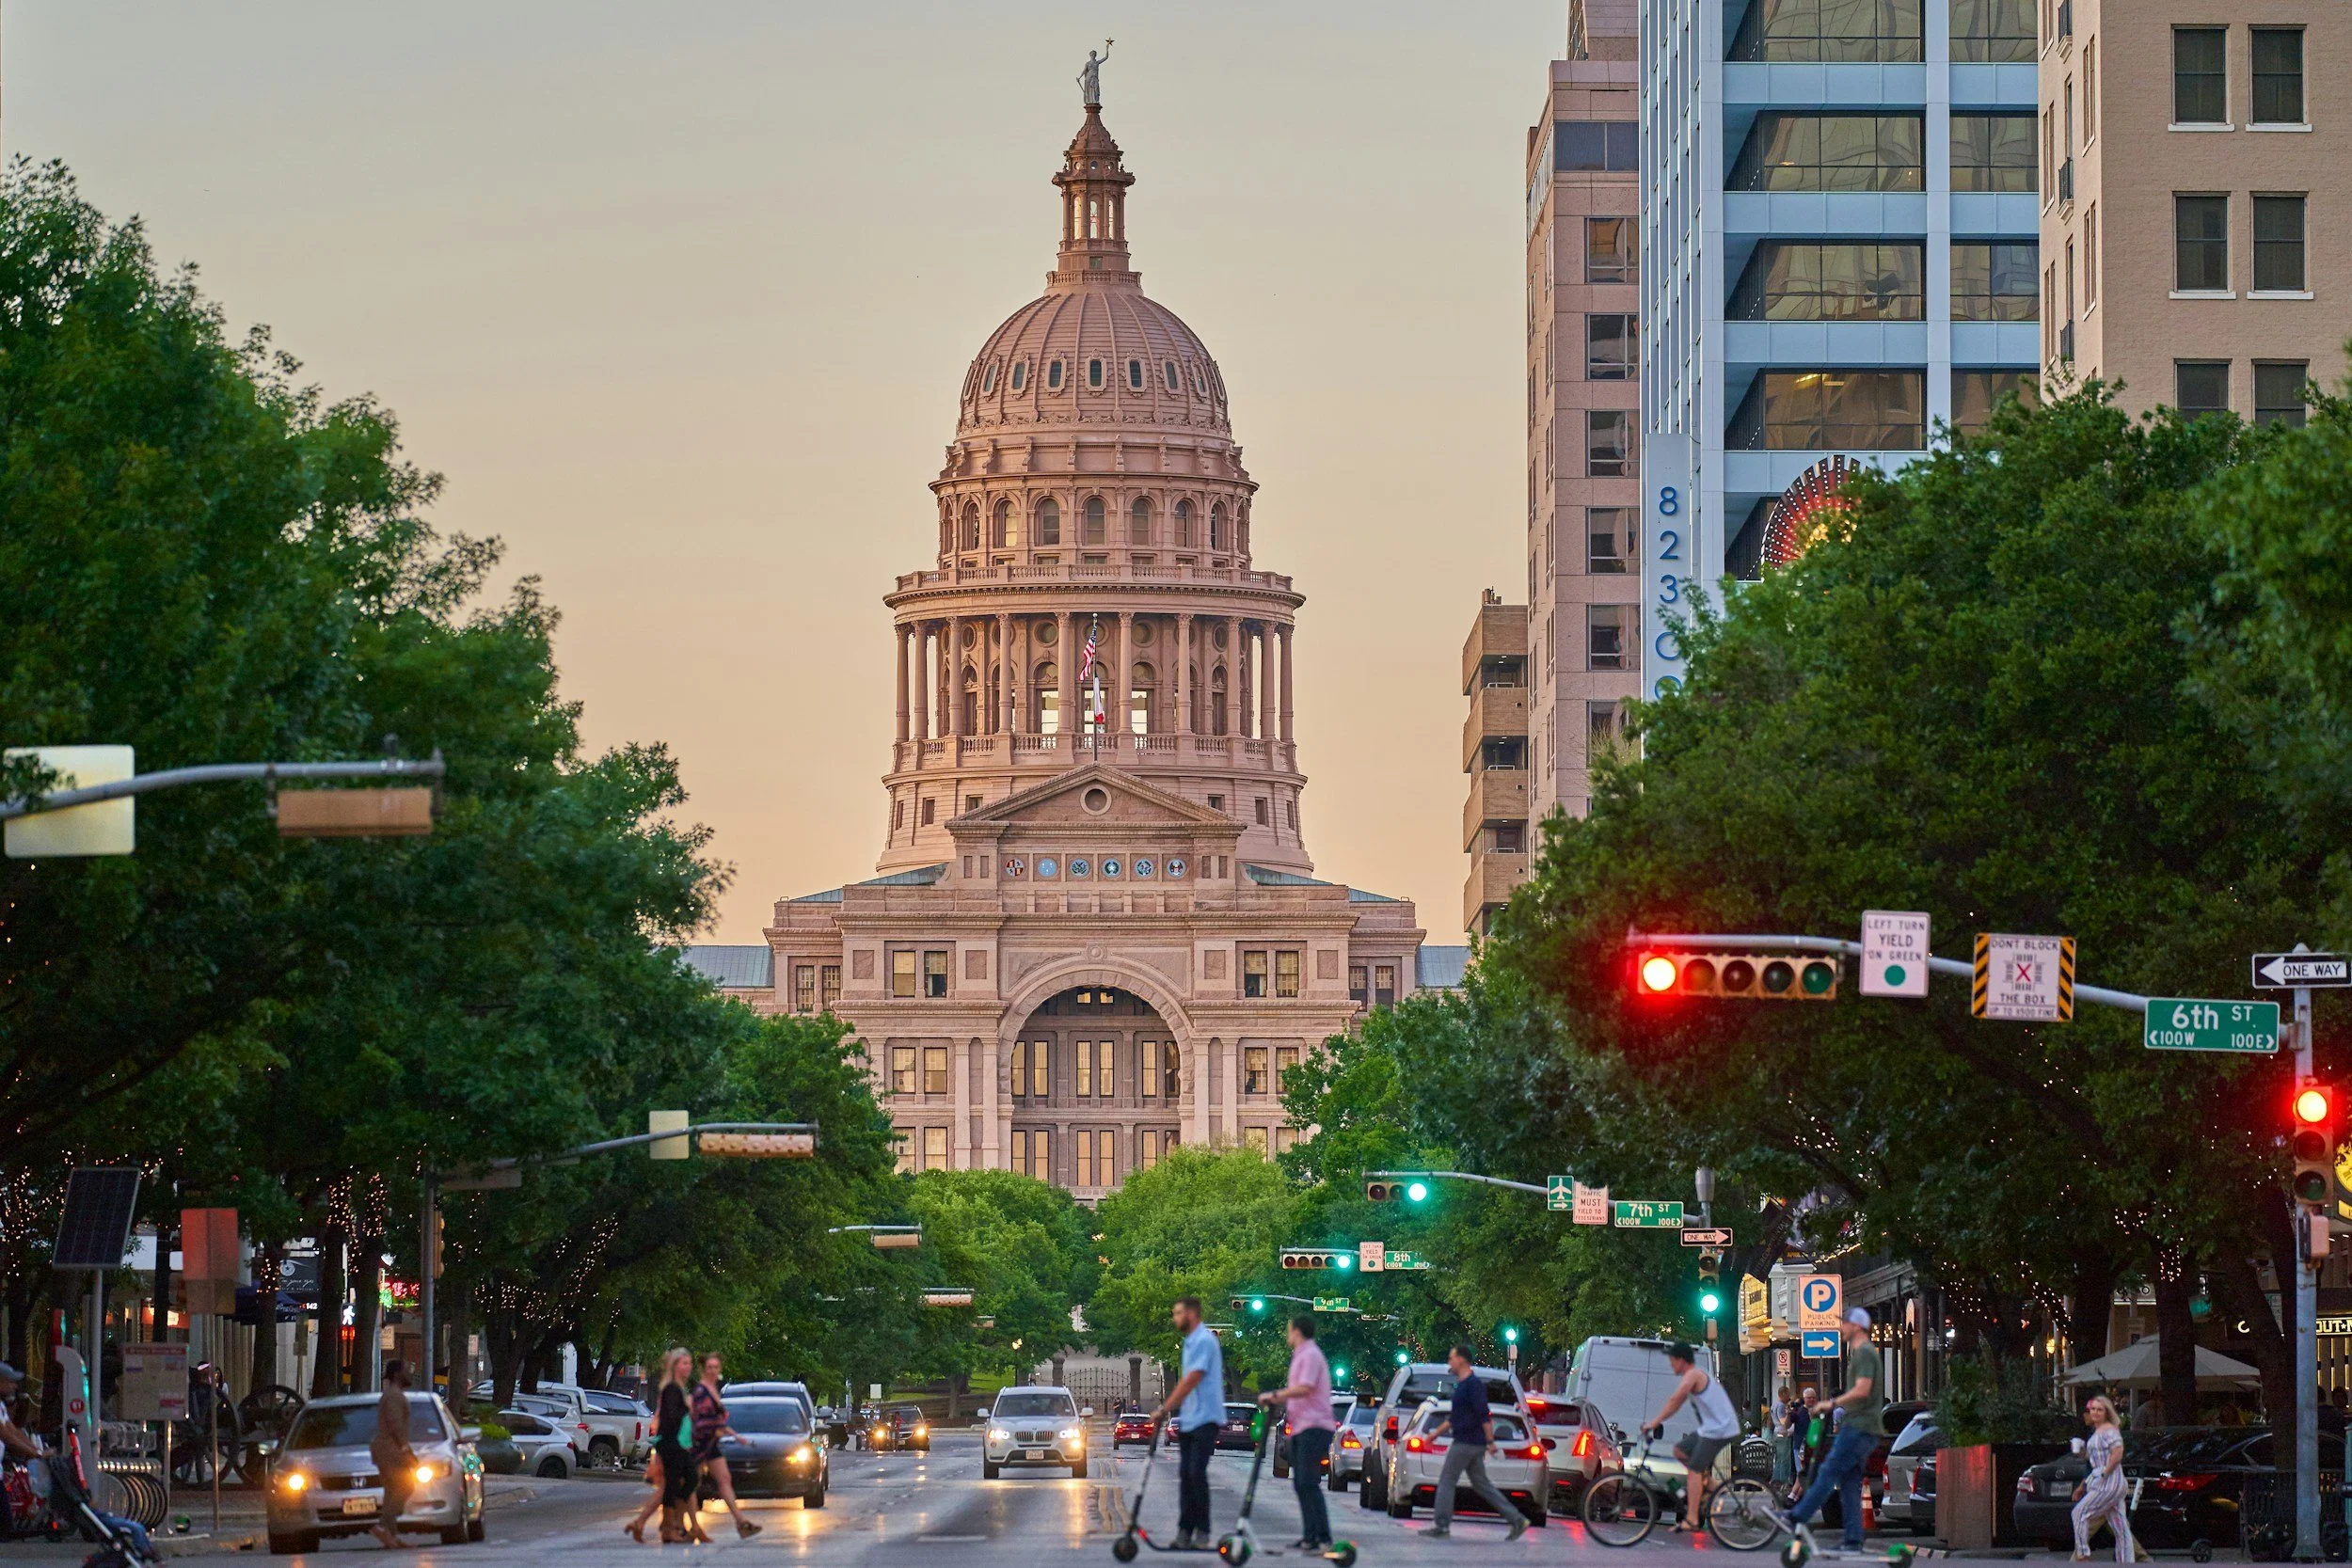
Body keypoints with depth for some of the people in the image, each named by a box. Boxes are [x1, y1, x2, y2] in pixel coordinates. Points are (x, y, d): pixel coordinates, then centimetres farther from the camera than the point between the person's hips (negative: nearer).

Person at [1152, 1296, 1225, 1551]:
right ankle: (1185, 1532, 9)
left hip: (1205, 1419, -10)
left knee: (1197, 1474, -11)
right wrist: (1168, 1408, 23)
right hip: (1189, 1420, 10)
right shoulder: (1191, 1342, 17)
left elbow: (1192, 1380, -19)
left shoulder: (1204, 1341, -14)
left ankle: (1202, 1532, -7)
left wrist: (1165, 1408, -18)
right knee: (1186, 1475, 7)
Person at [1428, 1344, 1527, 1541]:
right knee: (1481, 1485, 9)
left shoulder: (1473, 1384, -13)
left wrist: (1490, 1441, -23)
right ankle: (1517, 1520, 6)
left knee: (1446, 1481, -3)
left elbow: (1484, 1414, -20)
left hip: (1466, 1443, -10)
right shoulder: (1462, 1384, 18)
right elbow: (1455, 1417, 28)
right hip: (1471, 1443, 10)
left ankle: (1442, 1526, -1)